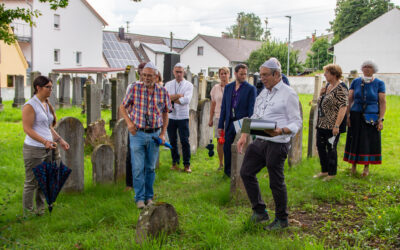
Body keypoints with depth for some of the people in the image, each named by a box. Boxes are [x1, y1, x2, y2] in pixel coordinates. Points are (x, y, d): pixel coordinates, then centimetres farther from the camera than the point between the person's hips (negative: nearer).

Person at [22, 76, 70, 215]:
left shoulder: (47, 105, 12)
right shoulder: (30, 106, -12)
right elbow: (27, 129, -17)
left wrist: (60, 140, 12)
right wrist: (45, 141, -25)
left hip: (48, 149, 8)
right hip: (34, 150, -8)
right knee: (32, 182, 2)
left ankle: (40, 209, 25)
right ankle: (28, 211, 14)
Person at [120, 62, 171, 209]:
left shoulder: (163, 92, 1)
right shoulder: (135, 88, -4)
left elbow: (165, 114, 10)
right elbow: (123, 107, 5)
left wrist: (163, 133, 3)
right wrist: (129, 122, -10)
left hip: (154, 134, 2)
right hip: (137, 133, -2)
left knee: (151, 168, 11)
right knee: (138, 168, -2)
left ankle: (149, 196, 24)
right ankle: (139, 198, 9)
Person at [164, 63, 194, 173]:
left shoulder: (188, 85, 1)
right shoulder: (168, 84, 9)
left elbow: (187, 100, -14)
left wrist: (172, 98, -8)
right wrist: (178, 95, -14)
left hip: (183, 117, -2)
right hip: (170, 116, 2)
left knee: (185, 141, -3)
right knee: (173, 141, 8)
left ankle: (187, 164, 6)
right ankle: (175, 162, 20)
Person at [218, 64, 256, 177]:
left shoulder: (250, 88, -3)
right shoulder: (228, 87, 9)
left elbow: (251, 109, -6)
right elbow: (223, 107, 11)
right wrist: (221, 125, 7)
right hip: (230, 122, 4)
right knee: (227, 147, 6)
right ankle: (228, 171, 21)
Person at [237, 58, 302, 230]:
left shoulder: (288, 94, -9)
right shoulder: (263, 93, 15)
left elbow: (297, 122, -11)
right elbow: (254, 117, 20)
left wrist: (281, 131, -29)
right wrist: (244, 135, 10)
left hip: (277, 144, -8)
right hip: (259, 141, 8)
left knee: (276, 182, 1)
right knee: (246, 172, 7)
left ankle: (282, 219, 20)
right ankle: (259, 212, 20)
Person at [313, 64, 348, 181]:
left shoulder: (341, 88, -15)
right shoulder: (328, 85, 12)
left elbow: (343, 107, -20)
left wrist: (337, 126, -25)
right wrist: (321, 94, 1)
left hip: (332, 126, -9)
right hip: (321, 124, 9)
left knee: (331, 149, 2)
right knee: (320, 146, 14)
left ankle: (332, 173, 16)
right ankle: (324, 170, 28)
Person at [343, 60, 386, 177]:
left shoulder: (379, 83, 1)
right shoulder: (356, 82, 5)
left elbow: (382, 102, -1)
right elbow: (349, 99, 6)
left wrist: (381, 119, -9)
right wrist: (348, 115, -2)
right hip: (356, 116, 1)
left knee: (369, 141, 3)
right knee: (354, 140, 4)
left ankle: (367, 167, 14)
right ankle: (353, 165, 16)